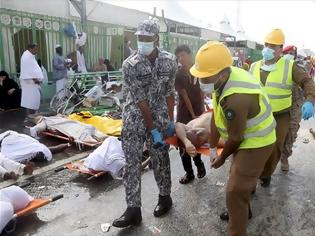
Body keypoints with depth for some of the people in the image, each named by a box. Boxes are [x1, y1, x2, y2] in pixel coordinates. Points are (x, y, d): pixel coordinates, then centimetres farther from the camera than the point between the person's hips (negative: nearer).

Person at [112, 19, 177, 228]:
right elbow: (140, 101, -17)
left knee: (160, 159, 7)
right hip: (135, 117, -1)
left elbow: (170, 92, 3)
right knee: (132, 161, -2)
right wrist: (153, 130, -17)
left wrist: (171, 121, 0)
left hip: (159, 115, 2)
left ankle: (165, 197, 30)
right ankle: (133, 210, 8)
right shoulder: (130, 65, -15)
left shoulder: (170, 60, -5)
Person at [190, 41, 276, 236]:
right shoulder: (225, 77, -10)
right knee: (238, 176, 27)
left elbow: (235, 138, -25)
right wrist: (212, 146, 8)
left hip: (256, 143, -9)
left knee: (235, 191, -5)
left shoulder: (236, 98, -39)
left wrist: (221, 158, -5)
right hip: (248, 136, 9)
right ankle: (243, 210, 52)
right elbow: (216, 116, -1)